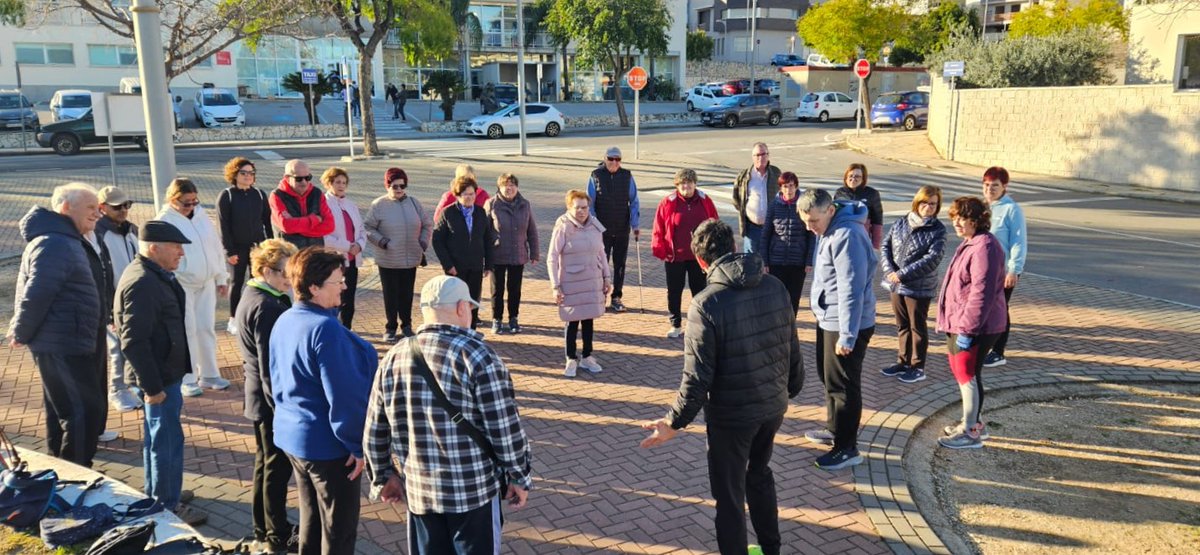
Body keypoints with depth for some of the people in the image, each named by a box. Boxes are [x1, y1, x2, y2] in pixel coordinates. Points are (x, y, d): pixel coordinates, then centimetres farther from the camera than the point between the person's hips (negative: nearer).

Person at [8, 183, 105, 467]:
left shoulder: (67, 240, 14)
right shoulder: (55, 244, -20)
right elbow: (36, 295, -24)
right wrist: (21, 334, -12)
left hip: (67, 344, 11)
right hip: (63, 347, -11)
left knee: (61, 412, 20)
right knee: (85, 412, -6)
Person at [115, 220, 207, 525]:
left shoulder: (155, 275, 9)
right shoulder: (142, 283, -24)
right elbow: (134, 342, -27)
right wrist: (152, 386, -24)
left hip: (165, 372, 11)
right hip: (160, 376, -11)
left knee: (157, 437, 22)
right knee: (167, 441, 0)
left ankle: (155, 495, 37)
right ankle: (168, 506, 12)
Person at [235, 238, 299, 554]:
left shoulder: (252, 298, 9)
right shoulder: (268, 308, -23)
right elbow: (271, 366, -24)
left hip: (259, 397, 10)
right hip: (272, 400, -10)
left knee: (264, 463, 20)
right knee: (278, 468, 2)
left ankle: (263, 529, 33)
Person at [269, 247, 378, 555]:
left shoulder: (284, 321, 4)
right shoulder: (325, 328, -25)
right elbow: (344, 395, -24)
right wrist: (357, 444, -15)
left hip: (292, 434, 9)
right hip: (327, 443, -9)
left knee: (311, 517, 22)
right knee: (339, 529, 6)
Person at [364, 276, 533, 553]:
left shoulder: (394, 358, 0)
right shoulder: (477, 355, -15)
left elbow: (375, 431, 7)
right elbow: (505, 428, -14)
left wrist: (383, 476, 21)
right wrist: (519, 477, -1)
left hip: (417, 489, 4)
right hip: (474, 489, -4)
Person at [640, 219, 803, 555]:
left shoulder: (706, 303, -21)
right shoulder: (775, 286, -4)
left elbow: (698, 376, -20)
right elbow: (793, 350, 5)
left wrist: (675, 423, -9)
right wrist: (790, 390, 21)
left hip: (731, 415, -6)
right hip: (774, 406, 7)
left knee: (730, 494, 13)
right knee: (760, 475, 29)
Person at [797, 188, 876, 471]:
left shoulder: (847, 236, -25)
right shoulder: (829, 229, 6)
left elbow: (851, 291, -27)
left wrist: (847, 336, -26)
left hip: (845, 325, -10)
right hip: (828, 319, 10)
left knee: (842, 385, 0)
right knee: (829, 376, 22)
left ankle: (847, 448, 12)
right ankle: (835, 429, 39)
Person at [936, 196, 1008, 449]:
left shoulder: (984, 247, -20)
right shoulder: (969, 243, 14)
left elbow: (981, 293, -25)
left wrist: (967, 329, -24)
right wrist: (948, 320, 23)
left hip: (975, 327, -11)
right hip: (959, 323, 11)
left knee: (967, 375, -3)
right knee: (960, 371, 18)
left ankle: (970, 432, 7)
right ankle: (973, 422, 31)